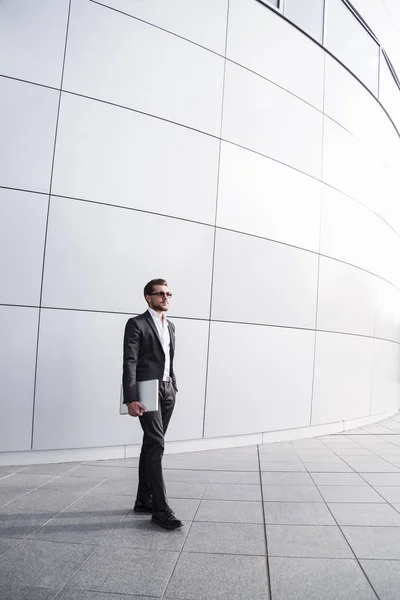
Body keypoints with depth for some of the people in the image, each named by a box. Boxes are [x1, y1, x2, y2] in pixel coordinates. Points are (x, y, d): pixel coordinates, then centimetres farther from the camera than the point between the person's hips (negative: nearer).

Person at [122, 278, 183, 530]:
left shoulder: (171, 326, 16)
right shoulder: (137, 324, -7)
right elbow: (129, 363, -14)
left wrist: (174, 386, 13)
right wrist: (131, 399, -21)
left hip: (168, 391, 7)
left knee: (151, 446, 13)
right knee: (156, 446, -11)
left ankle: (144, 500, 22)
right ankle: (161, 508, -4)